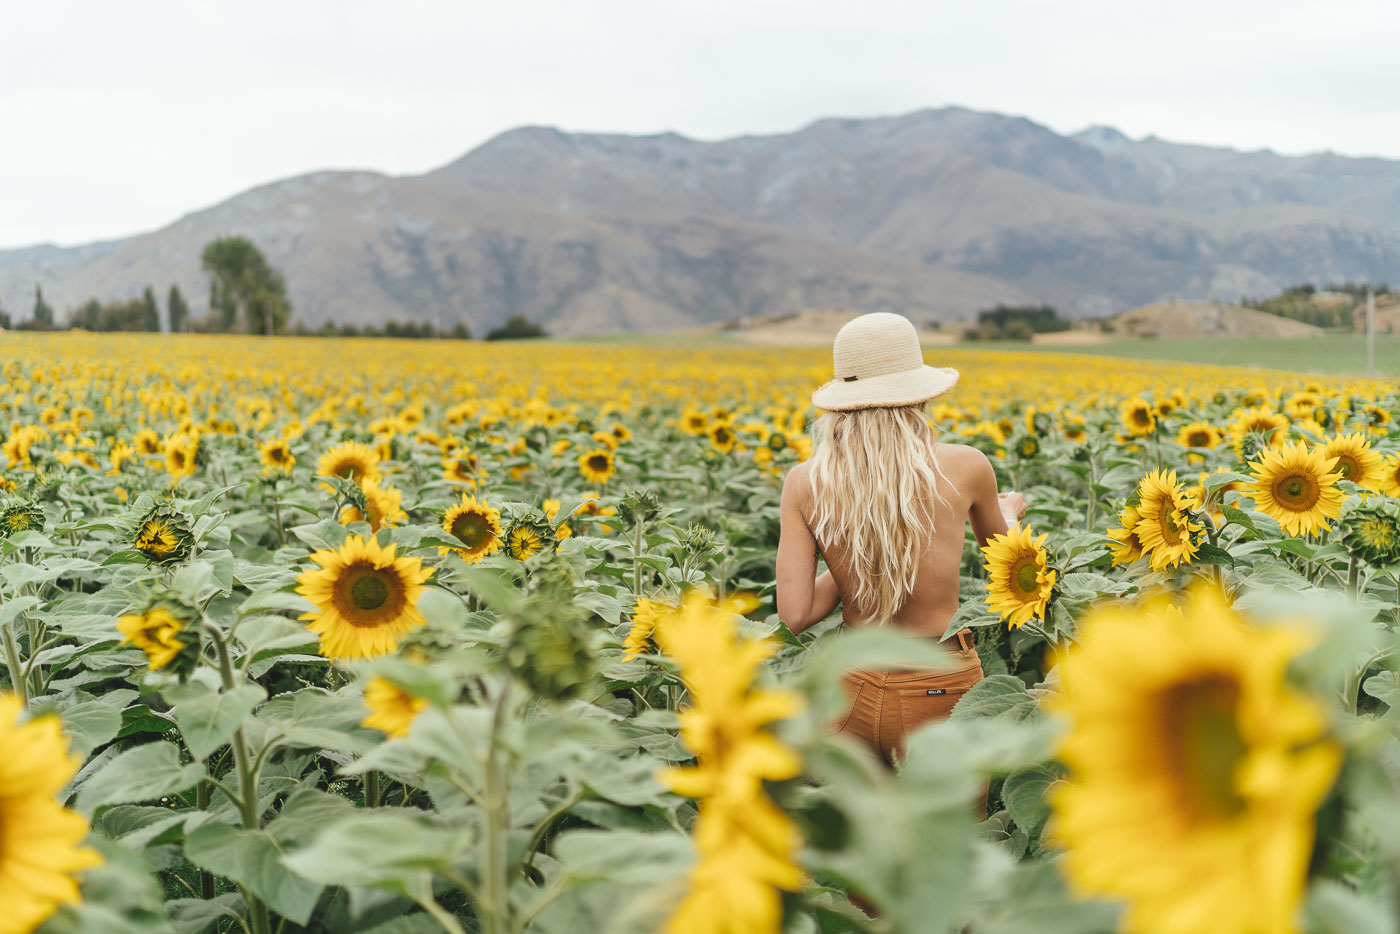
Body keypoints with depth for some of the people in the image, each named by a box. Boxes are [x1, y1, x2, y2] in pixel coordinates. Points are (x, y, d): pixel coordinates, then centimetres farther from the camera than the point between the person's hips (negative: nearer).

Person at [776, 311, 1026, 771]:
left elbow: (795, 616, -10)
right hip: (942, 693, -2)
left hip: (852, 691, 2)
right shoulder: (965, 466, -10)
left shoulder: (805, 482, -8)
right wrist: (1009, 510, 34)